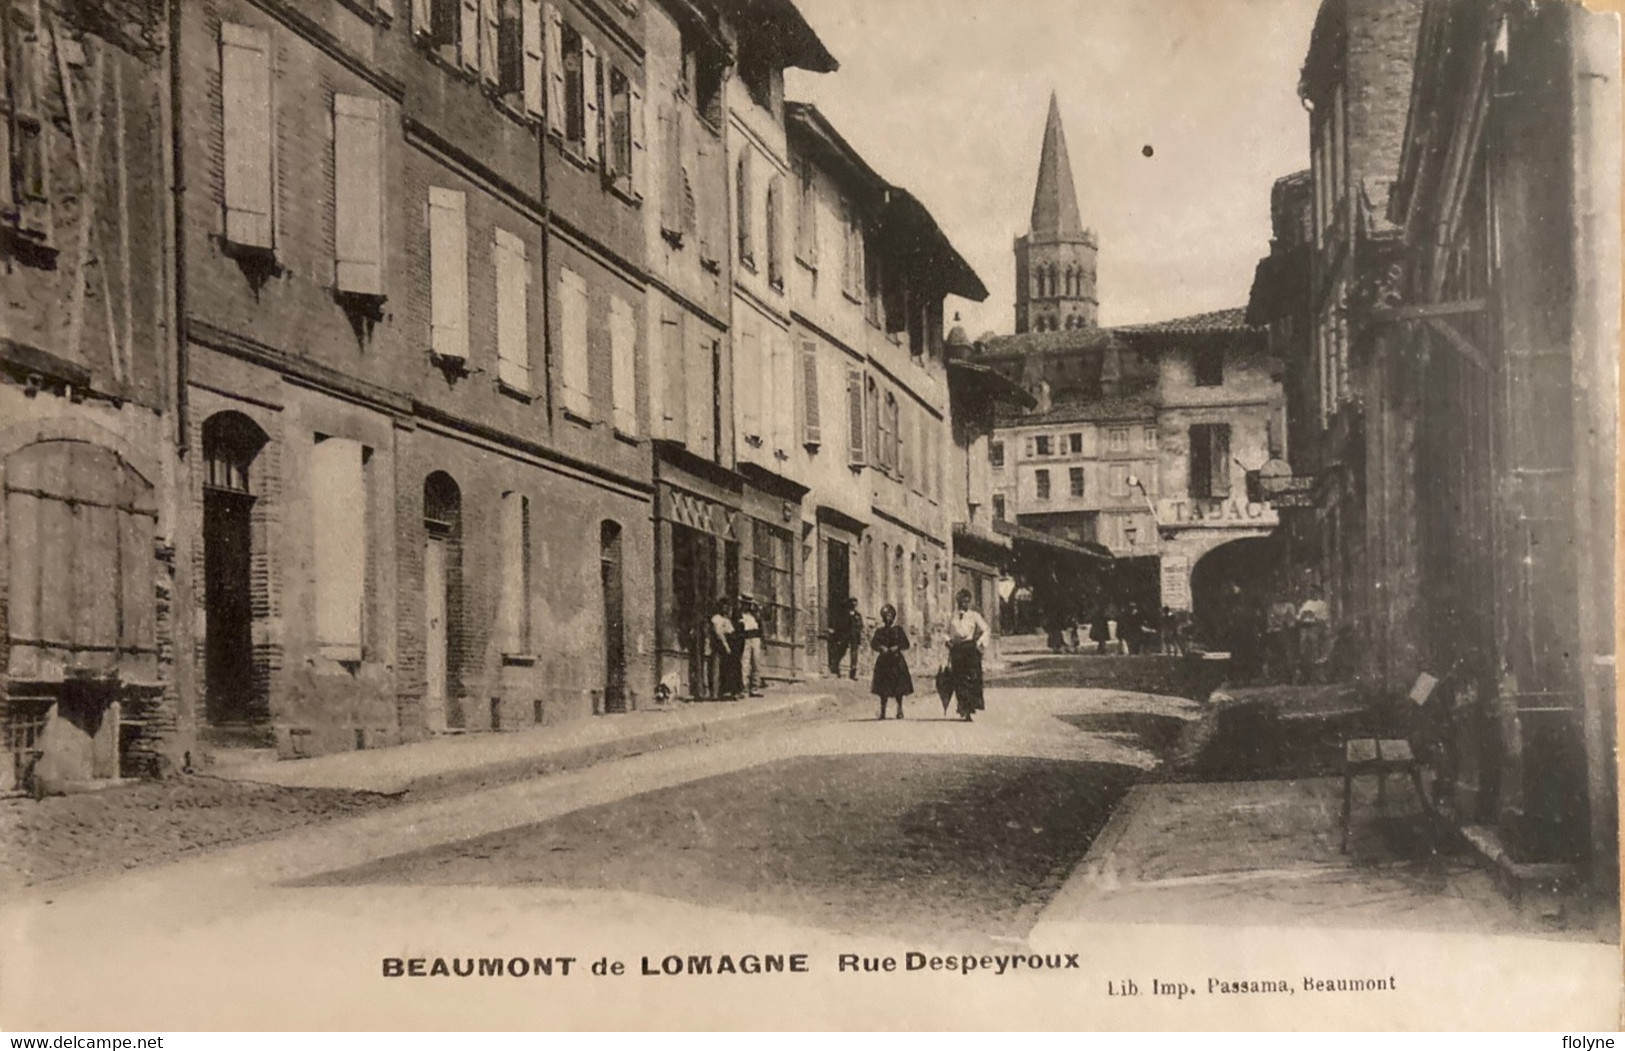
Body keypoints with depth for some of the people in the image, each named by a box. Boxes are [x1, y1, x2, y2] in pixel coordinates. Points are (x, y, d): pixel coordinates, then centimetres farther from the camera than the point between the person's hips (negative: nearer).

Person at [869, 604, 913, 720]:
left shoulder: (898, 630, 7)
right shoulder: (879, 631, 9)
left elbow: (906, 644, 2)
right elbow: (873, 644, 0)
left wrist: (897, 647, -14)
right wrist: (881, 647, -18)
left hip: (897, 660, -1)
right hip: (883, 661, 1)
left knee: (899, 687, -7)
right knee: (883, 688, -2)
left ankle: (899, 709, 0)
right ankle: (883, 711, 3)